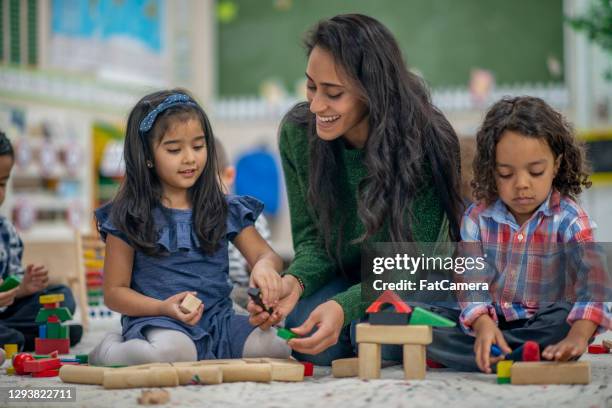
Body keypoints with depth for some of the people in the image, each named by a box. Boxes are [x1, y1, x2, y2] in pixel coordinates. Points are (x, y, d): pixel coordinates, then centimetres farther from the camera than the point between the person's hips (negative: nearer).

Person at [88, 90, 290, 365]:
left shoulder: (227, 211, 12)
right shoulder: (128, 218, 2)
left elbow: (267, 255, 9)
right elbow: (114, 292, 3)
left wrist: (265, 265, -18)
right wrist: (165, 308, -15)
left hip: (217, 320, 4)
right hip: (157, 322, -4)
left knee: (275, 348, -25)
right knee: (172, 352, -39)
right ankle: (109, 350, -6)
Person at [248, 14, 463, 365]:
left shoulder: (425, 142, -26)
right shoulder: (297, 132, -15)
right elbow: (312, 240, -6)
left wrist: (345, 306, -41)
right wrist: (295, 281, -30)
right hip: (345, 277, 3)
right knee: (309, 340, -28)